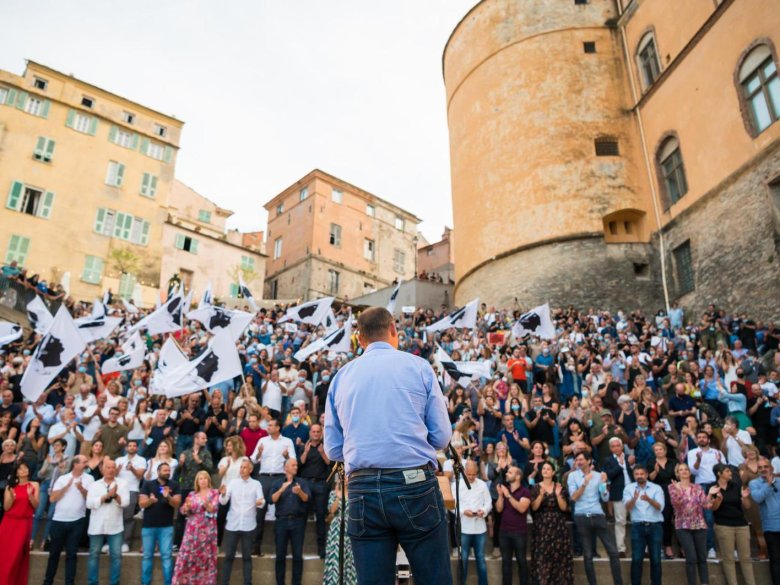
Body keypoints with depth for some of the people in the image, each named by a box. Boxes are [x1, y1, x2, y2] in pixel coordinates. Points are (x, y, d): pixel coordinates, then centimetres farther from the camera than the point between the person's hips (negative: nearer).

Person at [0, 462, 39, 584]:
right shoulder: (10, 486, 5)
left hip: (24, 523, -1)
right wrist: (11, 497, -17)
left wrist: (30, 495, -18)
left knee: (17, 554, -1)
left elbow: (36, 505, -2)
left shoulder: (34, 485, 2)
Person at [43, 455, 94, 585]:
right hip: (59, 520, 1)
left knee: (71, 554, 4)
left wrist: (81, 488, -21)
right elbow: (53, 498, -4)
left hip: (77, 521, -1)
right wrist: (67, 486, -12)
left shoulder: (89, 478, 1)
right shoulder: (62, 478, 3)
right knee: (54, 552, 12)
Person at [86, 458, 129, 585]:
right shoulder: (94, 485, 3)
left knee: (116, 556, 2)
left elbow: (125, 502, -8)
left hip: (115, 527, 0)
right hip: (97, 527, 0)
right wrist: (106, 495, -18)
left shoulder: (122, 484, 2)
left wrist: (115, 495, -25)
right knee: (94, 555, 9)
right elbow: (89, 503, -9)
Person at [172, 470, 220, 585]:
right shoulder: (192, 494, 10)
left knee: (206, 556, 1)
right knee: (187, 554, -1)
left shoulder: (214, 493, 2)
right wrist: (187, 506, -17)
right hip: (192, 529, 2)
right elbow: (183, 511, 5)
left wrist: (206, 503, -30)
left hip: (208, 529, -2)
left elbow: (213, 509, -10)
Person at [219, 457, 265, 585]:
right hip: (232, 525, 1)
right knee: (229, 556, 5)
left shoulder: (256, 484, 3)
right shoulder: (233, 482, 5)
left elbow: (262, 502, -7)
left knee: (247, 556, 7)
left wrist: (260, 502, -31)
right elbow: (223, 502, -4)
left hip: (249, 526, -1)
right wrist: (223, 494, -26)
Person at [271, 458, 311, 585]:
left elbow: (307, 498, -4)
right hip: (282, 521, 0)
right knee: (280, 555, 2)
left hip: (298, 521, 0)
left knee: (298, 555, -1)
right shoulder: (277, 483, 12)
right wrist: (281, 490, -17)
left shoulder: (302, 482, 10)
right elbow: (272, 499, -2)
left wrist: (300, 492, -23)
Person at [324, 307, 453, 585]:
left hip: (363, 491, 3)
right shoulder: (418, 366, 1)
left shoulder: (341, 377, 9)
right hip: (415, 485, -2)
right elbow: (442, 437, 2)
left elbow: (333, 450, 12)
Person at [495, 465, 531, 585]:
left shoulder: (525, 491, -4)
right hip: (504, 531, 4)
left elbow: (522, 508, -19)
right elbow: (499, 509, 3)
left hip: (519, 532, -4)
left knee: (521, 560, 3)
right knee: (506, 561, 6)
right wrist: (500, 495, -10)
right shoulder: (504, 489, 11)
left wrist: (508, 496, -22)